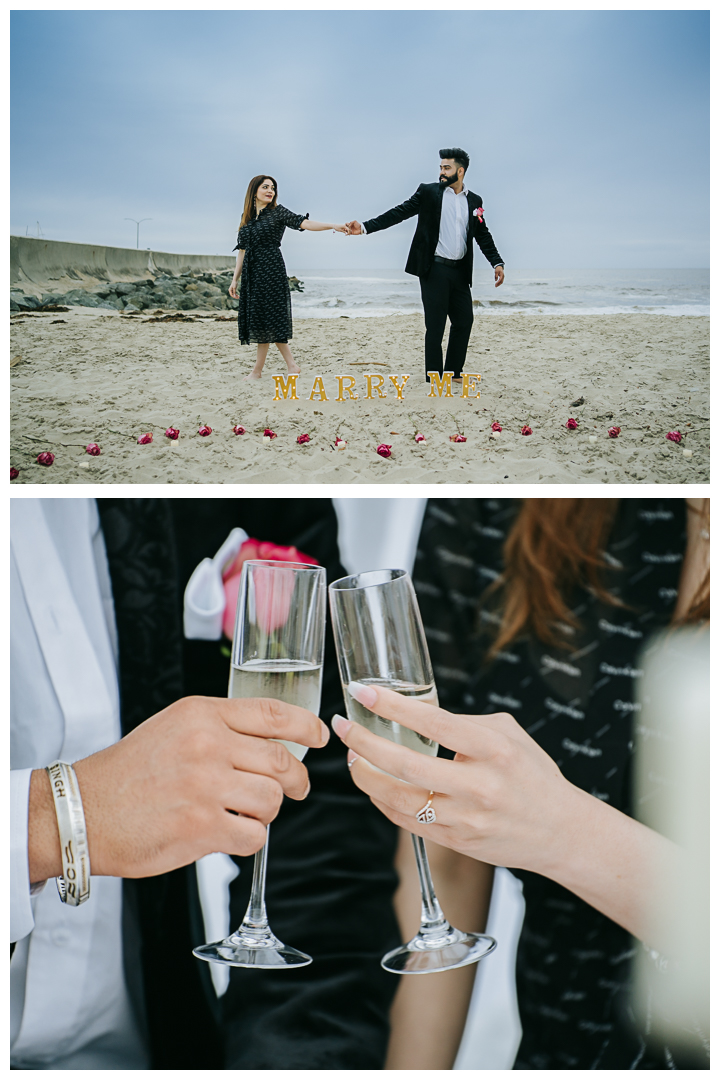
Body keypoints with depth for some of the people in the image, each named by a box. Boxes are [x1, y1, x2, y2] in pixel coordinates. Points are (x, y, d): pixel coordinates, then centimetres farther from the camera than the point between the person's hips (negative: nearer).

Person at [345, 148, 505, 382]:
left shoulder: (474, 201, 11)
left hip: (460, 271, 4)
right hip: (435, 269, -4)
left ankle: (453, 372, 19)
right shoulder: (428, 192, 1)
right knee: (435, 325, -3)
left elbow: (483, 235, 14)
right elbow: (399, 213, -5)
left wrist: (497, 263, 3)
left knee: (464, 322, 6)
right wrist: (365, 227, -15)